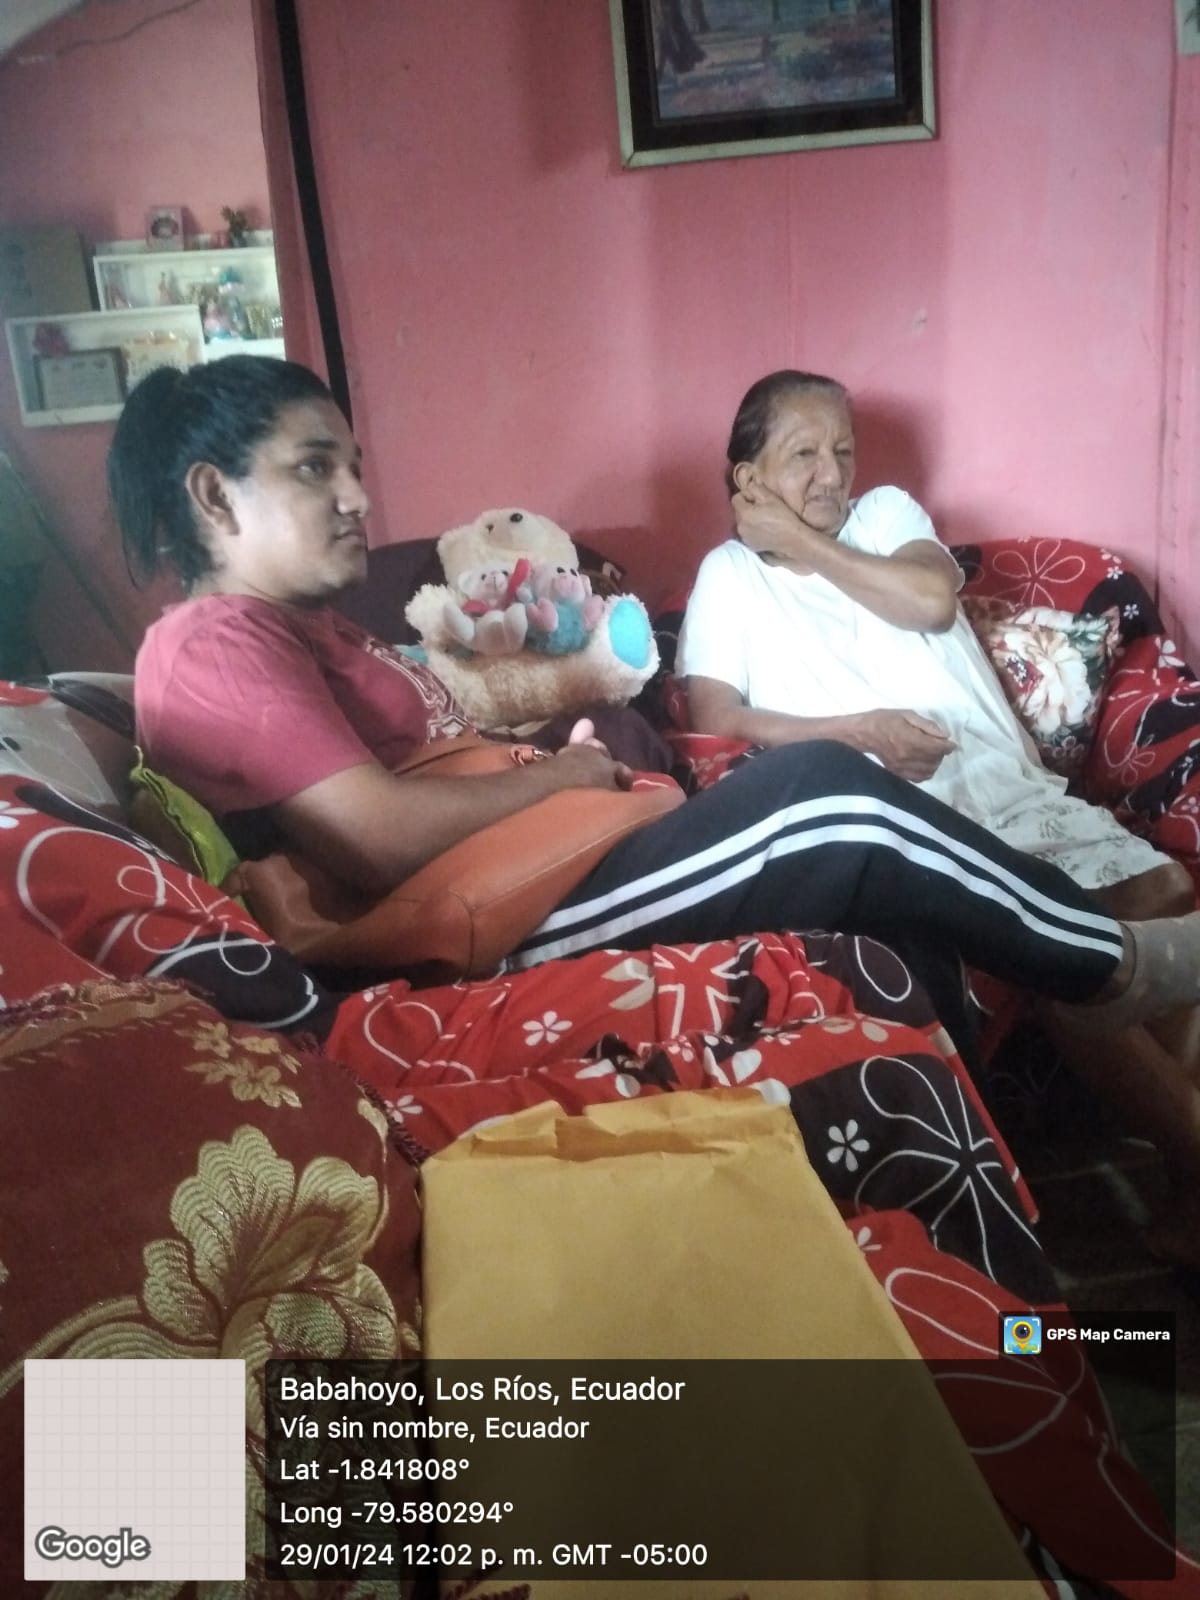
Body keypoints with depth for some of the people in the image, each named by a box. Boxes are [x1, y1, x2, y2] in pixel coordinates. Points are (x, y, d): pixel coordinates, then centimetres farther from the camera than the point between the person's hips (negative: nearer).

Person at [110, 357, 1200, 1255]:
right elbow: (386, 840, -22)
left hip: (525, 892, 11)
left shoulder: (291, 628, 23)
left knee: (892, 912, 2)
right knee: (832, 799, -17)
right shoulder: (217, 645, -10)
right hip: (482, 943, -11)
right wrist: (562, 776, -9)